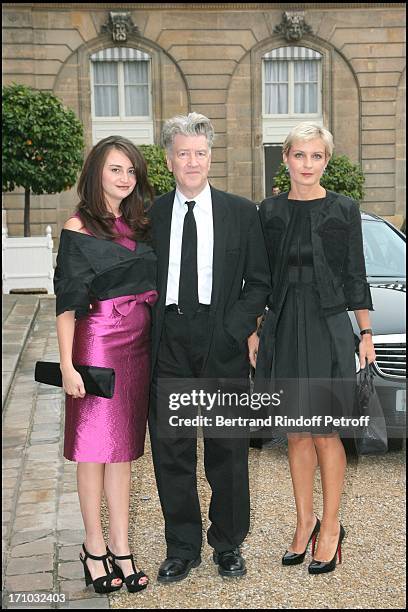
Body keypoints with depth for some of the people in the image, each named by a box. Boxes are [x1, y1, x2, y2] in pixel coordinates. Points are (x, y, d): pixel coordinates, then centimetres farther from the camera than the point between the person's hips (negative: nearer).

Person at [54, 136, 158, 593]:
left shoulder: (141, 226, 11)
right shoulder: (79, 228, -5)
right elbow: (67, 301, -10)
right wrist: (67, 365, -16)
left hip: (139, 344, 6)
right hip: (97, 342, -5)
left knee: (123, 446, 10)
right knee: (94, 446, 4)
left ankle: (119, 546, 18)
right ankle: (95, 546, 17)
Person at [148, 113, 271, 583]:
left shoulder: (241, 212, 5)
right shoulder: (150, 214, 8)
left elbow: (258, 282, 5)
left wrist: (235, 328, -9)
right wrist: (146, 333, -3)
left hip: (223, 341, -1)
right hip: (168, 344, 1)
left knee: (227, 449, 8)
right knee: (170, 448, 6)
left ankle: (228, 544, 25)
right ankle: (182, 548, 22)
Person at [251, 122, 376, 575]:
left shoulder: (343, 209, 0)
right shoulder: (270, 210, 6)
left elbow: (355, 275, 2)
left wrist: (366, 333, 1)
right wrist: (253, 331, 6)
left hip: (328, 328, -3)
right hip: (282, 329, 3)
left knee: (325, 434, 2)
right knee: (296, 434, 10)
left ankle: (330, 525, 16)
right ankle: (305, 521, 23)